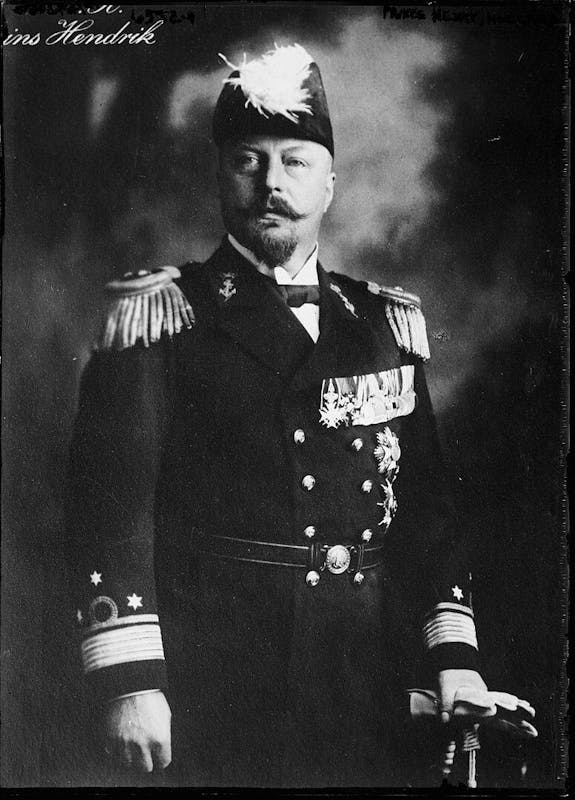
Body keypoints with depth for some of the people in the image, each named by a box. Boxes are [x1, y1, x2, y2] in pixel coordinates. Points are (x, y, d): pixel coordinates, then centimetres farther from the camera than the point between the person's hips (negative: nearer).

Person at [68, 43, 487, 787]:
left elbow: (427, 498, 9)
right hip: (219, 690, -3)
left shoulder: (385, 323, 9)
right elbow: (113, 501, -10)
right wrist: (128, 678, -16)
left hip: (366, 689, 4)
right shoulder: (159, 318, -3)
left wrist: (453, 652, 3)